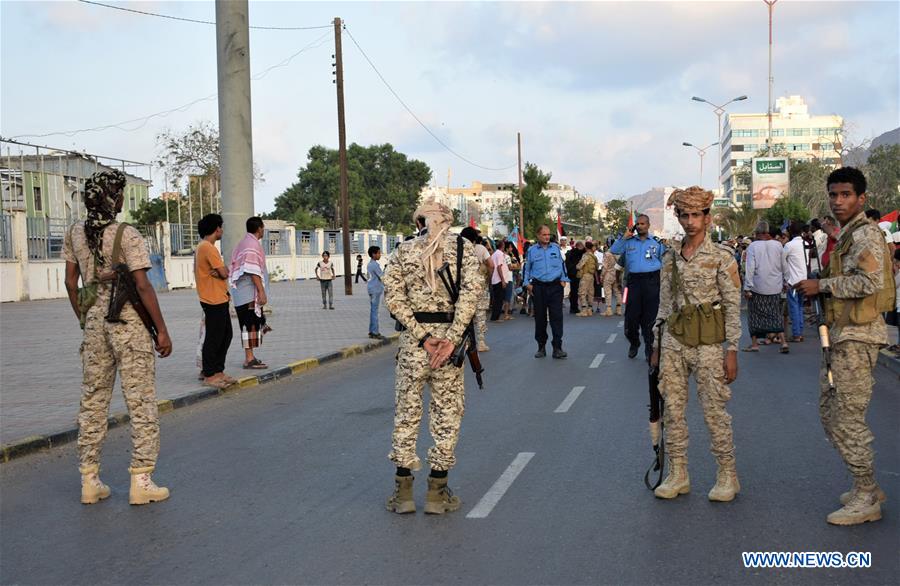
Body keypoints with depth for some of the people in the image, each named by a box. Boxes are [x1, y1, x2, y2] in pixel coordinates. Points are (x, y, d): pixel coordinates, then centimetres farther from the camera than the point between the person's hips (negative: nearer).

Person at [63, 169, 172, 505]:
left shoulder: (75, 234, 5)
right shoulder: (127, 235, -13)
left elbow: (71, 282, 10)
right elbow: (143, 285, -16)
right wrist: (162, 330, -11)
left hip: (94, 320, 6)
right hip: (129, 322, -6)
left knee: (92, 401, 12)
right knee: (140, 402, 1)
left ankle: (90, 481, 18)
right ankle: (141, 481, 3)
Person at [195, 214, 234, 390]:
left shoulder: (203, 247, 17)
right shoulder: (208, 248, -16)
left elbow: (222, 272, 12)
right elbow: (224, 273, -20)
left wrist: (219, 272, -8)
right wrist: (221, 271, 0)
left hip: (219, 299, 10)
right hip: (214, 300, -10)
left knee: (226, 335, 14)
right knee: (214, 338, -4)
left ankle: (218, 372, 20)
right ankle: (209, 375, 2)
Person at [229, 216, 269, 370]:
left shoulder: (242, 243, 18)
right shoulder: (253, 244, -13)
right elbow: (253, 270, -21)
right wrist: (261, 291, -21)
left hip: (241, 292, 10)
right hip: (250, 292, -10)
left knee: (252, 324, 14)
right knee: (251, 324, -8)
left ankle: (250, 357, 18)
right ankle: (249, 359, -7)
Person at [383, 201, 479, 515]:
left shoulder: (405, 249, 5)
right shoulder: (463, 246, 0)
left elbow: (393, 294, -5)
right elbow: (470, 291, -12)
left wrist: (422, 336, -8)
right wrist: (451, 339, -15)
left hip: (413, 337, 1)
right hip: (449, 334, -1)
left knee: (406, 412, 10)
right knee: (447, 414, 8)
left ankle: (403, 491, 13)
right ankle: (437, 492, 12)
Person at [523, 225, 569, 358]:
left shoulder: (556, 247, 8)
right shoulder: (532, 250, 5)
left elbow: (562, 264, 13)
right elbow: (527, 268, 11)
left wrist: (563, 279, 6)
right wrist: (527, 283, 3)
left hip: (555, 286, 0)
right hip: (539, 287, 0)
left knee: (557, 317, -6)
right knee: (540, 317, 4)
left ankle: (557, 348, -4)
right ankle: (541, 347, 15)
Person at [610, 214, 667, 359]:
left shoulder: (657, 242, 8)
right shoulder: (629, 242, 11)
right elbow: (614, 250, 2)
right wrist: (624, 237, -4)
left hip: (651, 281, -1)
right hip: (634, 280, 1)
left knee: (650, 315, 1)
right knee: (631, 315, 1)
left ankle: (650, 346, 11)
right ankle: (634, 343, 22)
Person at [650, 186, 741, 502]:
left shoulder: (721, 256, -4)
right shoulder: (671, 257, 10)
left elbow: (733, 306, -5)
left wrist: (732, 350, -9)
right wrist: (657, 345, 12)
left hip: (707, 341, -5)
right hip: (674, 340, 5)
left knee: (714, 408, -1)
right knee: (673, 408, 6)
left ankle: (727, 475, 13)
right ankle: (677, 473, 16)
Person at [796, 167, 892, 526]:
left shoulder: (865, 233, -12)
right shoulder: (846, 235, 19)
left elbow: (871, 281, -24)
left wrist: (822, 285, -16)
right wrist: (820, 290, 10)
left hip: (856, 337, -11)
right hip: (838, 336, 11)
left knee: (848, 420, -7)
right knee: (829, 414, 15)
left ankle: (866, 499, 4)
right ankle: (867, 486, 25)